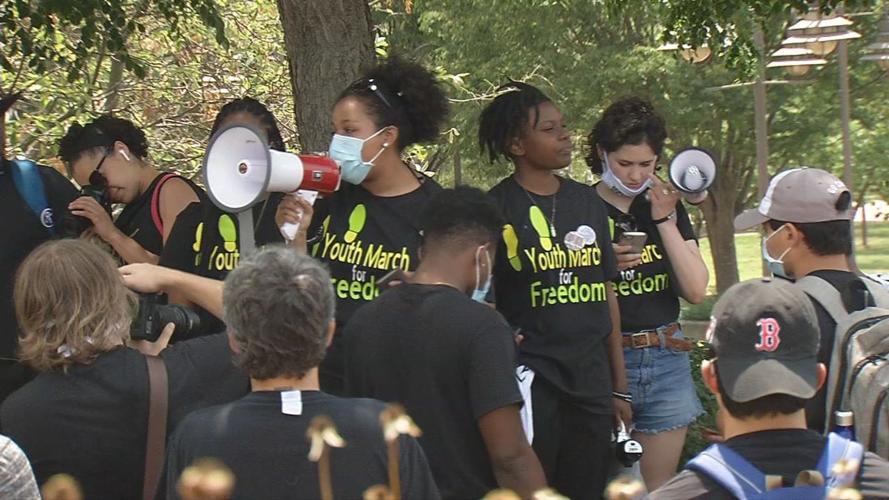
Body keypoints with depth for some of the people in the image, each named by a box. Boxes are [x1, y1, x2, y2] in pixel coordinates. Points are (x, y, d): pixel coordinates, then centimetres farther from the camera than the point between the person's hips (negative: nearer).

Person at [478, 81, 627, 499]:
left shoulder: (587, 201, 12)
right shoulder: (497, 208, -3)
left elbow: (606, 294, 15)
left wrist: (620, 384, 14)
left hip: (591, 376, 5)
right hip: (530, 376, -5)